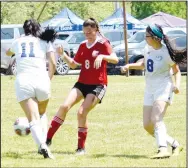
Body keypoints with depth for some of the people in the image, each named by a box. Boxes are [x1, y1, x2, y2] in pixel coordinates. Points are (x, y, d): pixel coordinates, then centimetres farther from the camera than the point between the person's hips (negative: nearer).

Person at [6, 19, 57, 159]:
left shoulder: (18, 41, 20)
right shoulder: (45, 41, 14)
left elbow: (8, 53, 42)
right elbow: (53, 64, 3)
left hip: (22, 82, 0)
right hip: (41, 80, 0)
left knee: (33, 120, -8)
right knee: (42, 114, 26)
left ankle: (42, 146, -34)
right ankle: (43, 144, 9)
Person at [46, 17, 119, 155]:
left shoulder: (103, 44, -7)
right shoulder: (83, 46, 11)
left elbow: (115, 59, -19)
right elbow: (73, 64, 17)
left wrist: (102, 56, -37)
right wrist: (63, 55, -1)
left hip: (97, 85, -5)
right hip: (82, 83, 5)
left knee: (82, 113, -18)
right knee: (65, 106, -12)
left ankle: (81, 147, -4)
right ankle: (48, 138, -7)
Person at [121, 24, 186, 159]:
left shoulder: (166, 53, -14)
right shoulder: (148, 49, 5)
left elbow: (177, 71, -5)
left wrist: (177, 84, -23)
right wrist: (130, 65, 11)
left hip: (164, 88, -8)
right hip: (150, 89, 8)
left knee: (156, 119, -28)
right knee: (147, 125, 4)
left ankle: (163, 149, -38)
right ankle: (175, 145, 16)